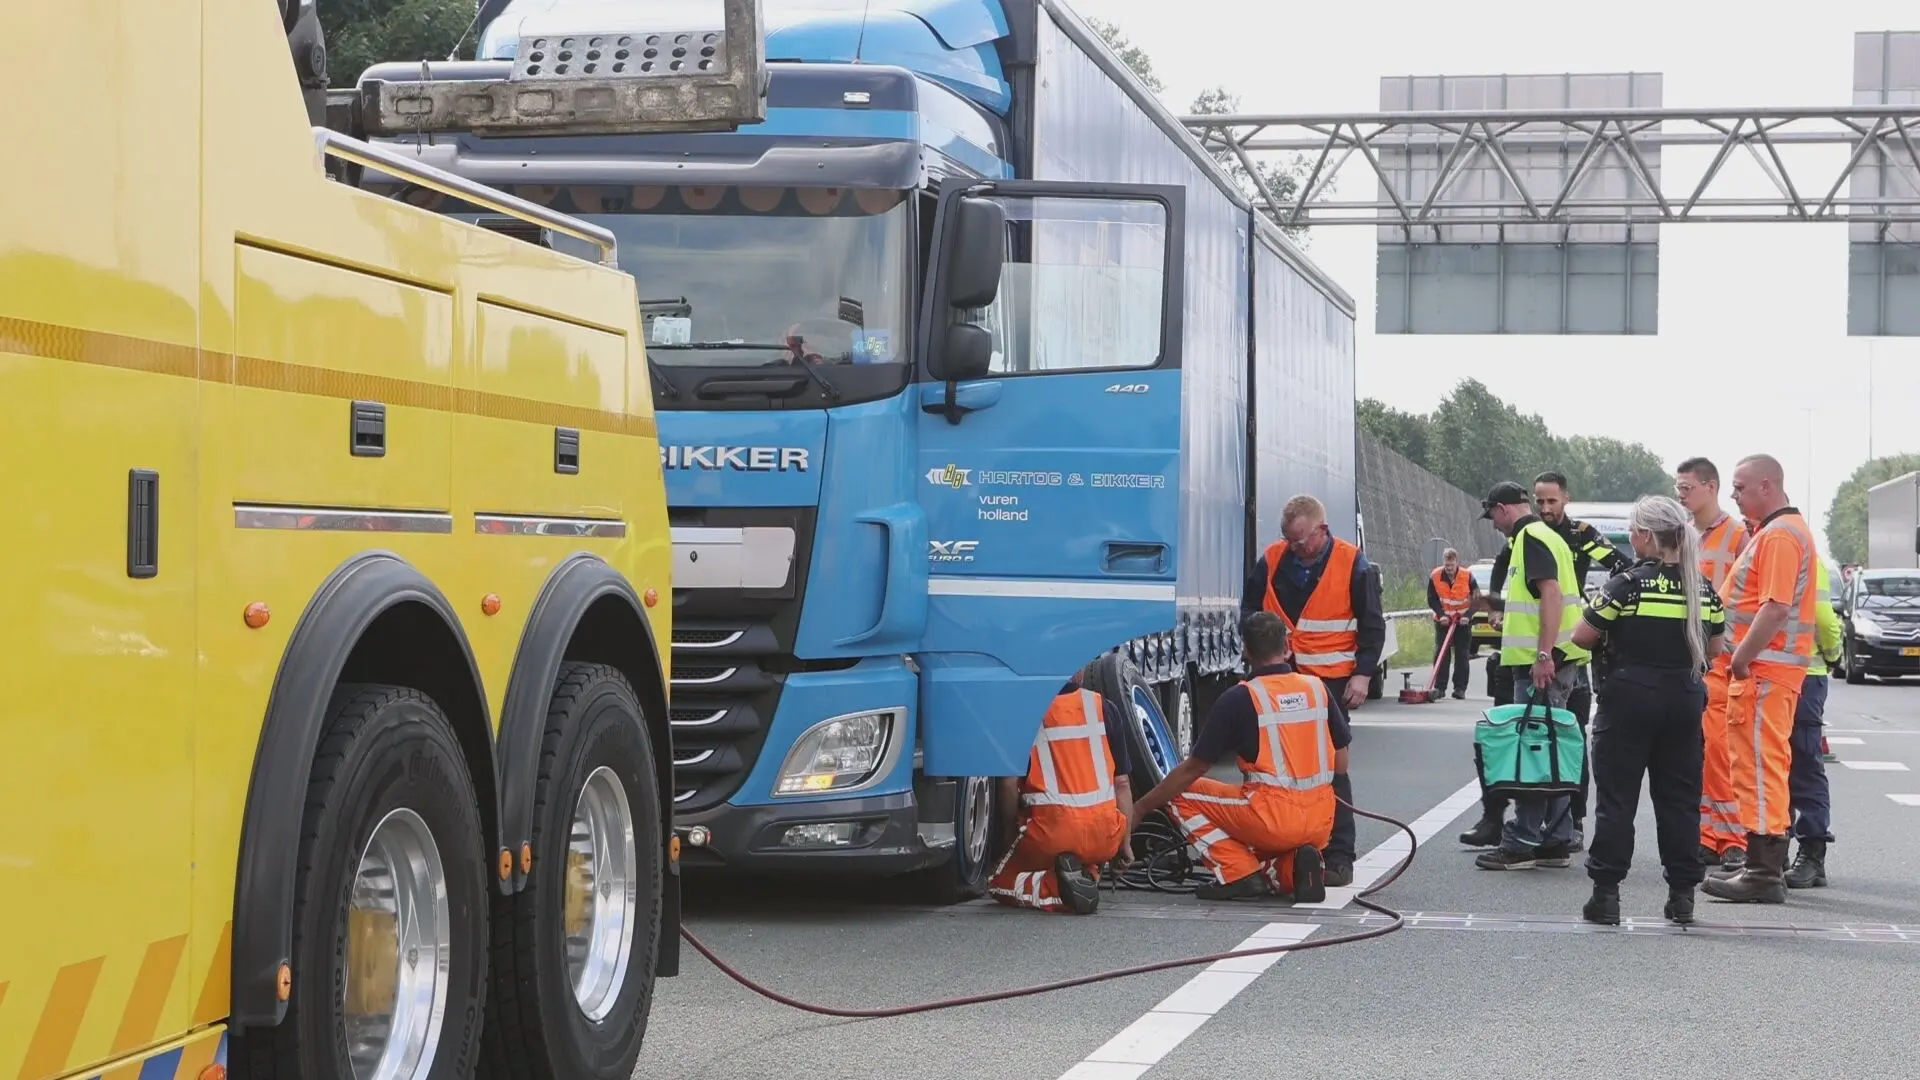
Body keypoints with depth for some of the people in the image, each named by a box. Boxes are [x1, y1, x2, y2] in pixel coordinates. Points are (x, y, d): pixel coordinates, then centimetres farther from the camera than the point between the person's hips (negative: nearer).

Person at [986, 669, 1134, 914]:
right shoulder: (1105, 709, 7)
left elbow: (1009, 783, 0)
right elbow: (1121, 784, 9)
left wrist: (1010, 835, 16)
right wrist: (1124, 843, 21)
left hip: (1050, 832, -3)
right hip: (1103, 838, 3)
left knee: (1000, 884, 20)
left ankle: (1056, 888, -10)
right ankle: (1086, 875, 1)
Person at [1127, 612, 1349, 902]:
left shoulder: (1238, 699, -8)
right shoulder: (1318, 689, 5)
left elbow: (1192, 770, -3)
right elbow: (1340, 765, 11)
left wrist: (1141, 808, 7)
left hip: (1272, 818, -6)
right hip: (1322, 825, 6)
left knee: (1183, 795, 10)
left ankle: (1240, 873, -3)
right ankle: (1292, 866, 0)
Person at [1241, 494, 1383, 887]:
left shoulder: (1352, 564, -5)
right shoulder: (1272, 560, 2)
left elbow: (1373, 626, 1)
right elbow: (1249, 609, 15)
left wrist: (1362, 673, -6)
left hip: (1332, 681, -3)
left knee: (1333, 768, -4)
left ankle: (1339, 858, 0)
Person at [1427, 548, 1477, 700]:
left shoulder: (1467, 577, -15)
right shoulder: (1435, 576, -12)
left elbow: (1477, 599, -7)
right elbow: (1432, 599, -4)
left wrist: (1467, 616, -19)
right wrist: (1441, 614, -17)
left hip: (1462, 621, -1)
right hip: (1443, 620, 1)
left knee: (1462, 655, -2)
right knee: (1440, 653, -4)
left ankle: (1460, 688, 0)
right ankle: (1439, 687, -1)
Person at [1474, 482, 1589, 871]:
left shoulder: (1531, 538, -11)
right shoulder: (1544, 535, 20)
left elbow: (1551, 593, -22)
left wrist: (1543, 655, -26)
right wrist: (1506, 613, 39)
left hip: (1540, 663, -10)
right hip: (1553, 661, 10)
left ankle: (1522, 842, -6)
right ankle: (1556, 840, 15)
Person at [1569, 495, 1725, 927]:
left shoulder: (1627, 585, -12)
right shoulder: (1705, 590, 3)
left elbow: (1581, 638, -7)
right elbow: (1713, 648, 13)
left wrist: (1618, 636, 12)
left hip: (1629, 700, -4)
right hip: (1685, 701, 4)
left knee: (1616, 798, 1)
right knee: (1679, 798, 11)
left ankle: (1606, 893, 0)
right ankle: (1682, 892, 12)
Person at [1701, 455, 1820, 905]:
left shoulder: (1780, 534, -15)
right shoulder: (1776, 531, 19)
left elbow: (1776, 608, -23)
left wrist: (1742, 660, -18)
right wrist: (1742, 657, 18)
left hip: (1762, 671, -11)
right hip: (1769, 668, 11)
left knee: (1759, 767, -9)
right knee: (1762, 767, 15)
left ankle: (1764, 874, -8)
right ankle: (1766, 864, 22)